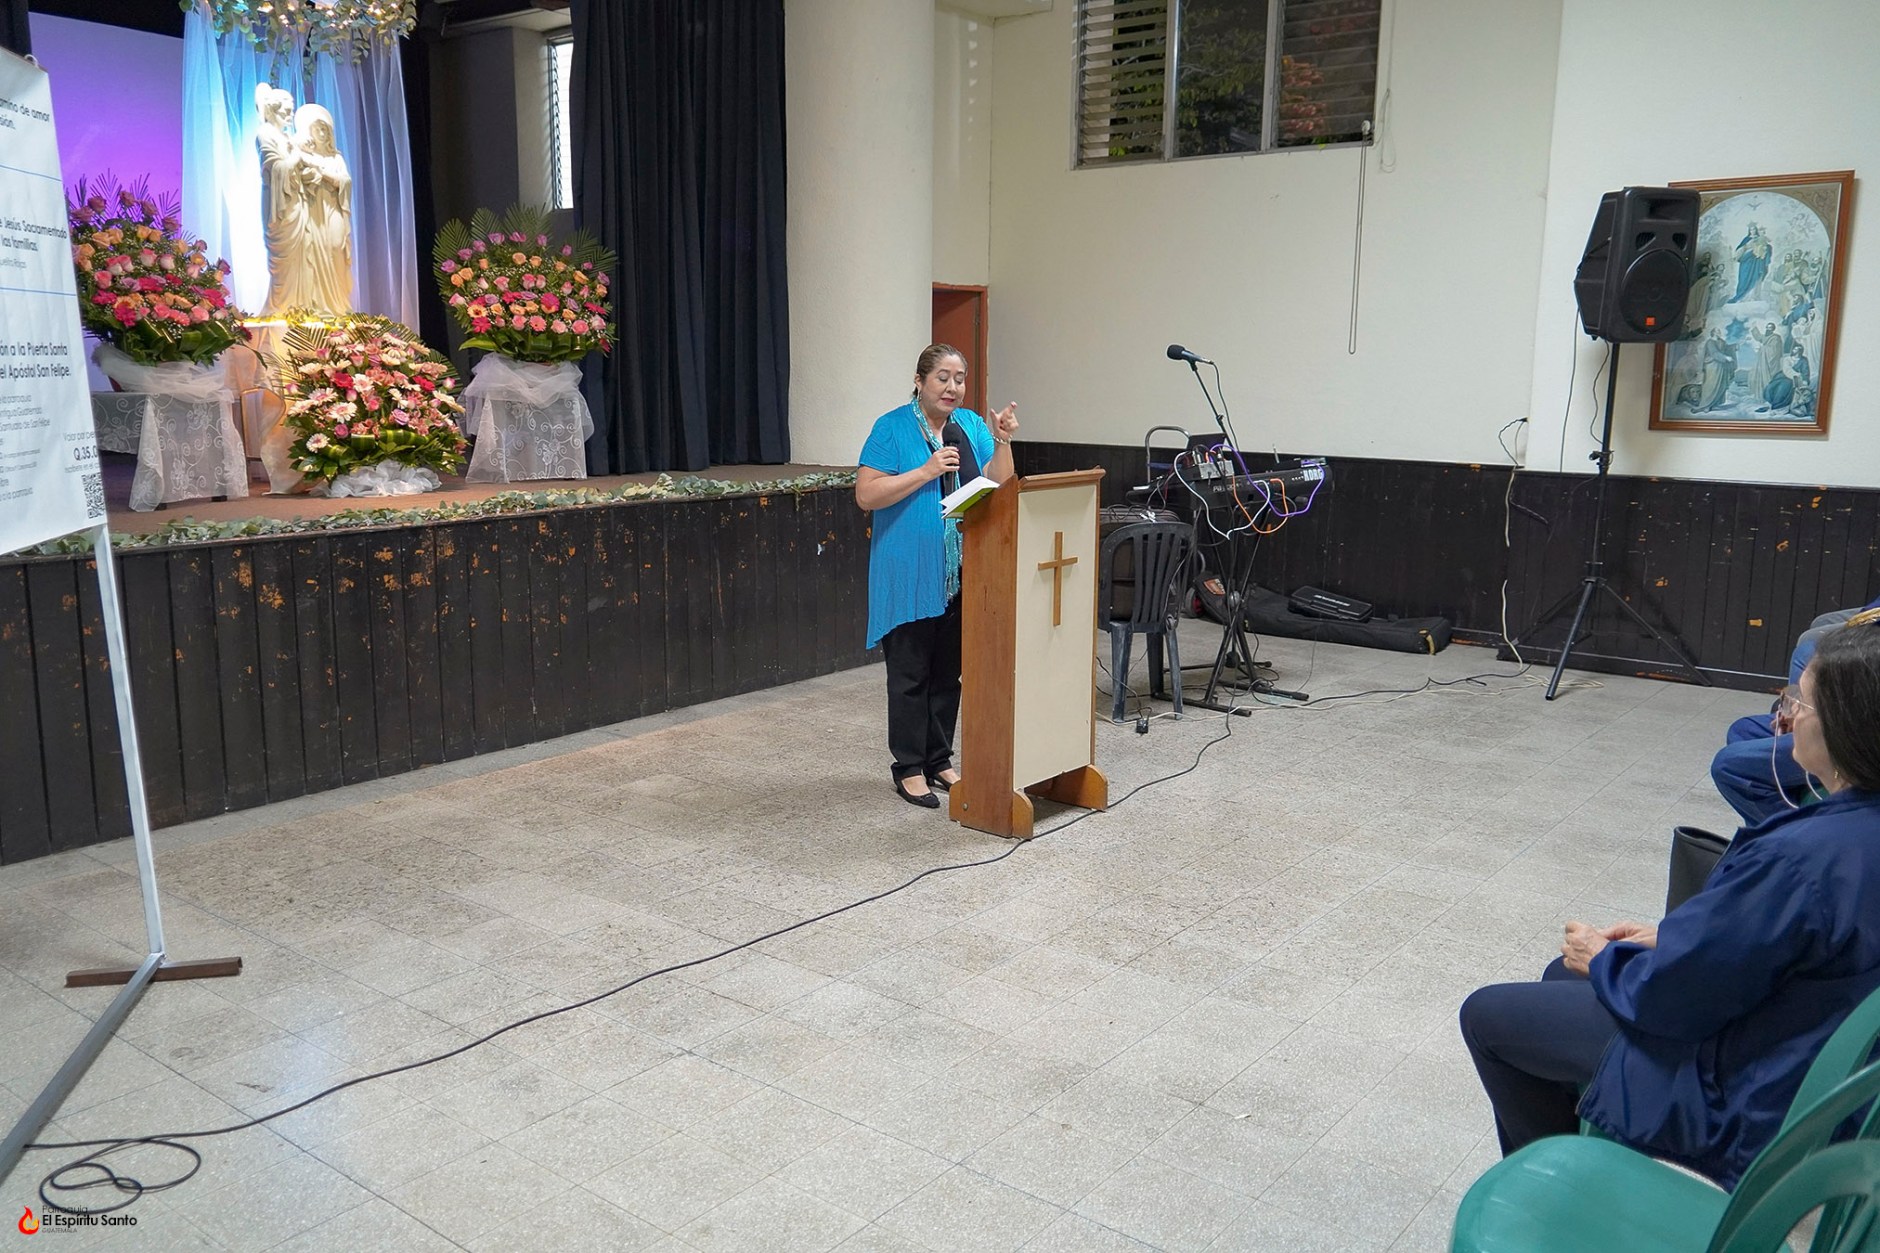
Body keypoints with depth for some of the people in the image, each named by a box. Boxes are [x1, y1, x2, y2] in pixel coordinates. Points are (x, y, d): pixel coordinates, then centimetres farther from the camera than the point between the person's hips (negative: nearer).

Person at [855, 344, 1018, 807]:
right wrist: (926, 471, -19)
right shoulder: (892, 428, -6)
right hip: (909, 574, -5)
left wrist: (1002, 442, -13)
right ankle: (910, 769, 11)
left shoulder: (972, 426, 9)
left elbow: (998, 486, 2)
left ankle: (939, 761, 25)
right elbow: (866, 494, -14)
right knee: (910, 673, 1)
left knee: (948, 672, 13)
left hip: (960, 574, 5)